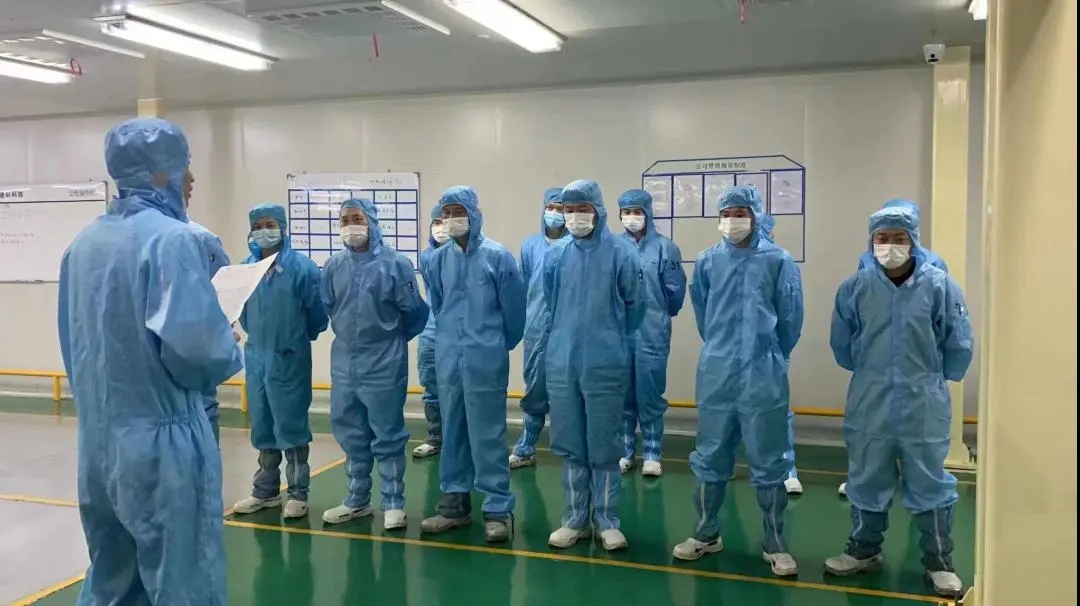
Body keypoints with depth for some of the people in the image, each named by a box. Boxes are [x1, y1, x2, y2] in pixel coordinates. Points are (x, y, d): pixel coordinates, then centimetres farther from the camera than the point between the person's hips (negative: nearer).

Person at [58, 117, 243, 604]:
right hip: (161, 442, -8)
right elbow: (192, 343, -24)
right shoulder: (169, 237, -15)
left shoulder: (83, 242, 9)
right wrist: (229, 353, -5)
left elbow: (75, 341, 16)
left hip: (97, 442, 8)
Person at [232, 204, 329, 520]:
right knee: (262, 426, 14)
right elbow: (241, 308, 12)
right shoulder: (246, 267, 3)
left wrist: (297, 337, 6)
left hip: (289, 359, -5)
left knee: (291, 425, 2)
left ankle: (298, 493, 14)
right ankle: (266, 490, 27)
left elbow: (318, 313, -7)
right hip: (256, 358, 5)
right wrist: (258, 336, 14)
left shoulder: (302, 266, -11)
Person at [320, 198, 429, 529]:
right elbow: (327, 307, 13)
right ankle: (358, 499, 28)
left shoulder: (396, 263, -11)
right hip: (344, 361, 5)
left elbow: (414, 311, -4)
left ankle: (393, 504, 15)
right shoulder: (334, 265, 2)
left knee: (388, 434, 3)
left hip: (384, 362, -5)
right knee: (351, 434, 13)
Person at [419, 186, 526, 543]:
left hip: (486, 361, -4)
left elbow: (515, 308, -3)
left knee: (488, 436, -2)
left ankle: (499, 510, 7)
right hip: (448, 359, 5)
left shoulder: (497, 256, -9)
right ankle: (454, 502, 24)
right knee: (452, 433, 13)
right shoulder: (438, 260, 3)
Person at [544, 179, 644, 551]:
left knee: (604, 446, 4)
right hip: (562, 362, 3)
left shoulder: (621, 253, -7)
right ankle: (575, 519, 22)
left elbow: (635, 305, 2)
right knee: (570, 444, 10)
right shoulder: (555, 255, 3)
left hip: (606, 364, -3)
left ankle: (607, 521, 17)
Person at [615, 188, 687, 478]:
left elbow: (676, 291, 0)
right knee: (622, 394, 9)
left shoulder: (665, 247, -4)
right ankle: (624, 452, 21)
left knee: (650, 395, 3)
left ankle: (652, 455, 14)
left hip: (652, 333, -2)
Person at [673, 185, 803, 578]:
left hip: (764, 375, -2)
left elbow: (790, 318, 3)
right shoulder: (708, 262, 2)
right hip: (715, 373, 3)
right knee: (710, 456, 11)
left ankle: (775, 545, 18)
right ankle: (706, 534, 26)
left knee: (768, 461, 5)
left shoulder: (778, 261, -5)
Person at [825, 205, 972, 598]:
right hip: (869, 407, 2)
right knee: (866, 482, 16)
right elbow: (841, 344, 8)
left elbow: (959, 347, -2)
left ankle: (939, 564, 26)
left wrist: (928, 378, 8)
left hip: (924, 408, -2)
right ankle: (863, 551, 35)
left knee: (929, 485, 9)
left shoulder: (939, 285, -11)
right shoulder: (855, 287, -6)